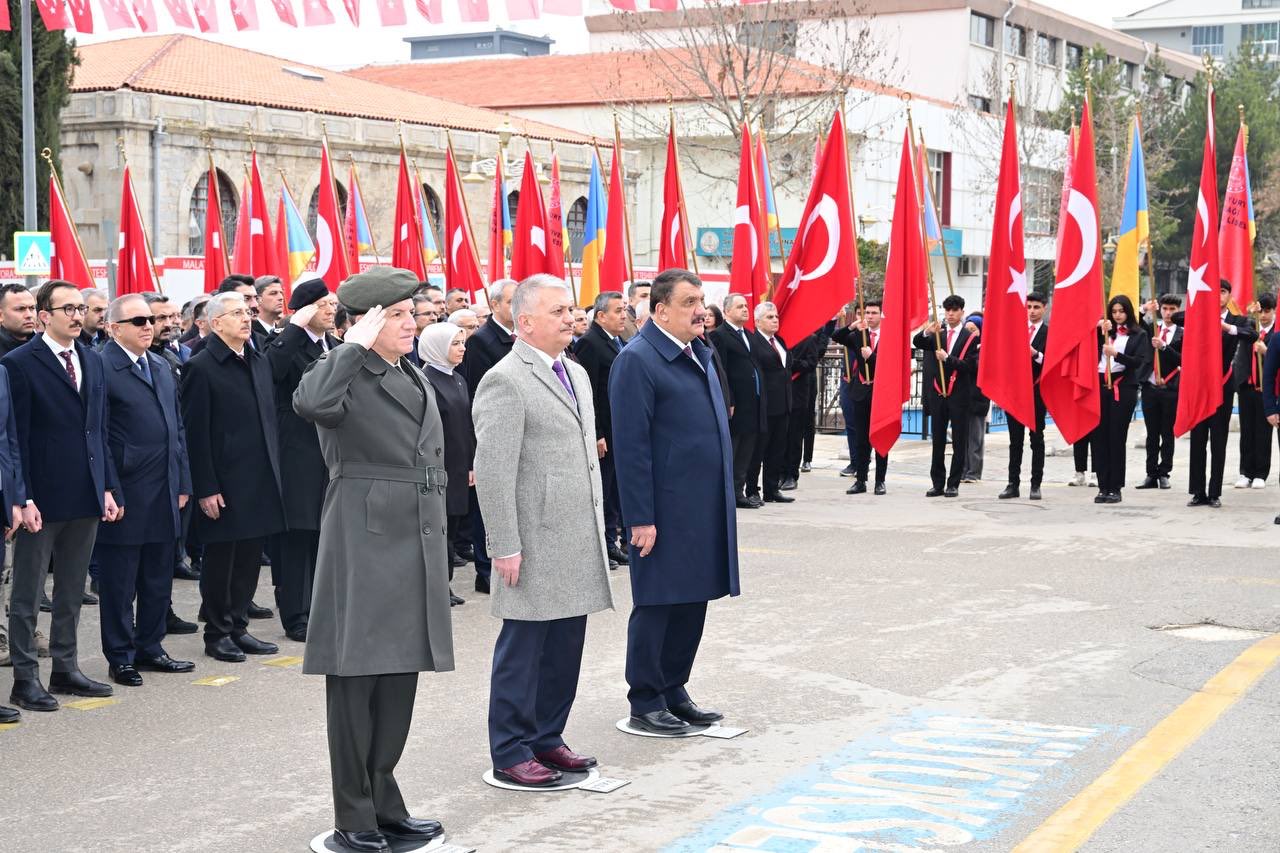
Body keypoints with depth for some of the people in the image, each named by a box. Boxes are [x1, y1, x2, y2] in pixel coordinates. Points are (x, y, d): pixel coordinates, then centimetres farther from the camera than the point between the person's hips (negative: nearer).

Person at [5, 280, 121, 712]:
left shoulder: (93, 361, 12)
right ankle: (25, 678, 9)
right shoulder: (20, 363, -8)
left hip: (85, 496, 6)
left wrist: (108, 486, 9)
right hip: (42, 498, -6)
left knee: (72, 591, 14)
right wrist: (23, 498, -16)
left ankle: (65, 669, 24)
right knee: (27, 594, 3)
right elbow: (16, 437, -11)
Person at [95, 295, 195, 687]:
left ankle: (150, 648, 25)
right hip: (125, 495, -7)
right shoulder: (102, 368, -11)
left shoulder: (162, 367, 14)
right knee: (119, 581, 4)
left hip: (164, 493, 7)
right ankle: (120, 657, 13)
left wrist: (183, 483, 13)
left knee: (158, 580, 14)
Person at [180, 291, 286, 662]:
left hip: (260, 481, 6)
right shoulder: (201, 368, -9)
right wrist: (206, 489, -15)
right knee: (220, 560, 4)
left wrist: (274, 471, 12)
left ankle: (237, 626, 22)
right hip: (224, 484, -6)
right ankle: (217, 633, 14)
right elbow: (195, 433, -11)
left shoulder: (260, 362, 13)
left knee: (249, 558, 11)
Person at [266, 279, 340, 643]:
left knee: (325, 536, 12)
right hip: (297, 456, -7)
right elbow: (271, 368, -32)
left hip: (331, 455, 7)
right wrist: (297, 325, -27)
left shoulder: (337, 348, 14)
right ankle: (294, 616, 6)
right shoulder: (288, 344, -8)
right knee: (294, 538, -1)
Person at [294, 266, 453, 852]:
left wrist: (437, 537, 19)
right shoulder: (345, 372, -9)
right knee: (356, 676, -1)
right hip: (365, 539, -8)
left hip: (417, 539, 8)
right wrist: (357, 345, -23)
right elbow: (310, 402, -34)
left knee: (401, 675, 12)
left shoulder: (415, 379, 16)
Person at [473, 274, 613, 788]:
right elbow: (493, 472, -16)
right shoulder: (505, 381, -12)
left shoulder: (576, 374, 16)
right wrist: (505, 547, -19)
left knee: (566, 644, 12)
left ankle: (546, 739, 25)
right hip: (535, 545, -8)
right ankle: (510, 753, 10)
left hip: (578, 543, 8)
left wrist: (597, 529, 19)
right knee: (523, 648, 0)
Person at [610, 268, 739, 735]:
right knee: (657, 604, 2)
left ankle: (673, 691, 25)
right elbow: (631, 446, -17)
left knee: (692, 600, 13)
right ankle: (645, 703, 13)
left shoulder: (699, 353, 13)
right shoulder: (637, 360, -13)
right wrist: (641, 518, -19)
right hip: (666, 510, -8)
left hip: (704, 506, 8)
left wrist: (722, 499, 18)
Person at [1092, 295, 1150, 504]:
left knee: (1117, 437, -3)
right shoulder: (1105, 331, 13)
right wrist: (1100, 330, -10)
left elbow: (1138, 362, -6)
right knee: (1100, 436, 0)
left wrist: (1116, 354, -20)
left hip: (1123, 388, -3)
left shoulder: (1138, 335, 6)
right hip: (1101, 385, 3)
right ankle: (1103, 486, 5)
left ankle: (1115, 488, 2)